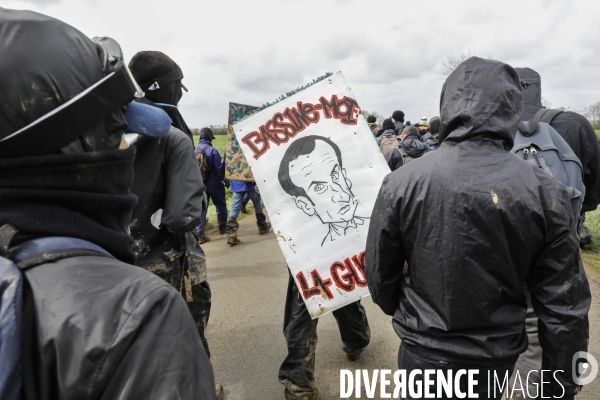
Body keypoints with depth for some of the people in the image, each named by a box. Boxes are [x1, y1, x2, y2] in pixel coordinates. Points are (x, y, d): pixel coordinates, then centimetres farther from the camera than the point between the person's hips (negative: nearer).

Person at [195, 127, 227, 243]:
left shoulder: (194, 151, 2)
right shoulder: (212, 150, -16)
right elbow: (220, 167, -16)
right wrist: (224, 179, -1)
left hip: (200, 184, 5)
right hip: (214, 183, -5)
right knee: (220, 206, 15)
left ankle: (200, 234, 6)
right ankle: (222, 228, 28)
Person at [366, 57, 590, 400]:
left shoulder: (402, 184, -19)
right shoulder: (546, 193, -14)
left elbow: (380, 275, -7)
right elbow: (564, 307, -9)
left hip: (425, 351, -1)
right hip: (499, 358, 2)